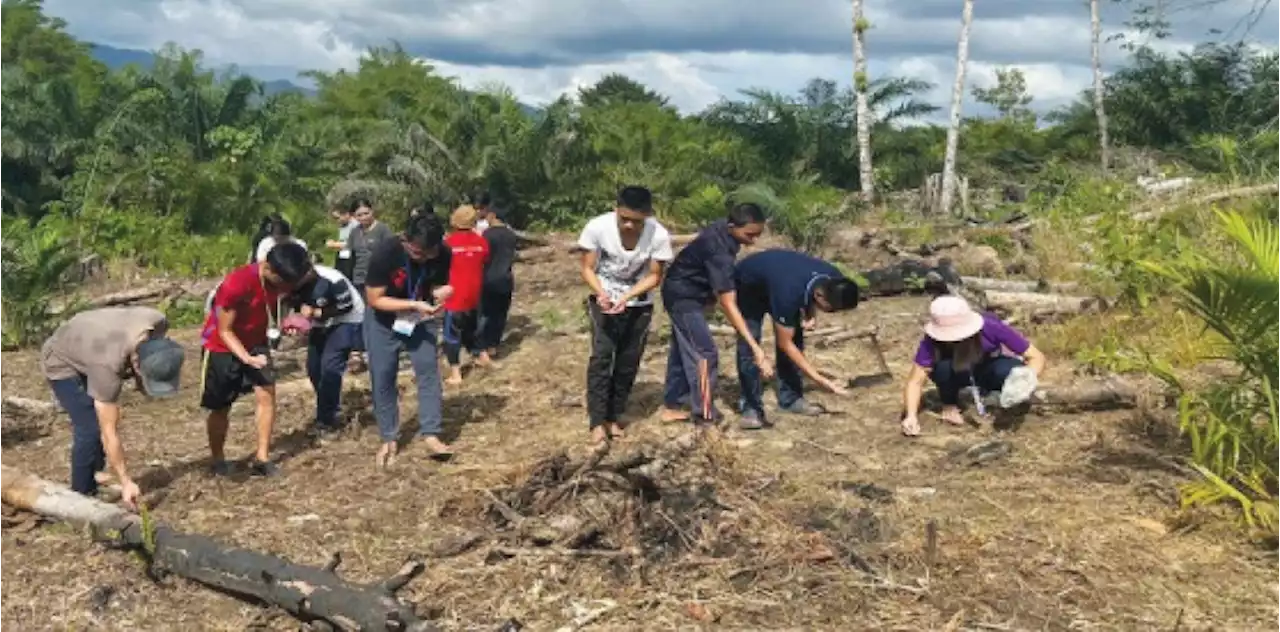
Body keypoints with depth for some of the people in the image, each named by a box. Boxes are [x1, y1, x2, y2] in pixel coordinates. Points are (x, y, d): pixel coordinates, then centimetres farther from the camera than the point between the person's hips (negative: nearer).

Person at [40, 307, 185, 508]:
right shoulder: (108, 365, -43)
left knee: (101, 423, 9)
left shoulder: (159, 322, -30)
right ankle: (81, 496, -2)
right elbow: (109, 433, -36)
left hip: (87, 346, 7)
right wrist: (126, 482, -32)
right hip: (62, 362, -7)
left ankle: (94, 484, 24)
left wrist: (139, 379, -9)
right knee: (91, 429, -15)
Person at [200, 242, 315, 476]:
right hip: (223, 348, -4)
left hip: (256, 344, 4)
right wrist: (247, 359, -35)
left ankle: (262, 457, -4)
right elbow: (224, 331, -23)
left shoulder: (285, 279, -17)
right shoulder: (236, 284, -32)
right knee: (220, 408, 5)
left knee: (267, 394, -11)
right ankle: (218, 461, 24)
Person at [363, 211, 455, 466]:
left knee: (429, 369, -10)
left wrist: (441, 293, -30)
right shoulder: (385, 253, -32)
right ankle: (388, 440, 11)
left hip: (420, 317, 2)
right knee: (383, 378, 0)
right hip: (383, 319, -2)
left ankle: (431, 434, -8)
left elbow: (438, 284, -5)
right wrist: (414, 304, -36)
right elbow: (375, 300, -25)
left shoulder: (443, 254, -22)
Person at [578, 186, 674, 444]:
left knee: (628, 362, 4)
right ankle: (597, 422, -9)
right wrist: (601, 293, -31)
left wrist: (626, 297, -26)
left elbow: (654, 276, -12)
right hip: (603, 300, -1)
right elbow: (588, 269, -13)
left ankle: (614, 417, 18)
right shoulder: (597, 227, -25)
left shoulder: (659, 235, -24)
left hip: (639, 304, 1)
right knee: (602, 356, -13)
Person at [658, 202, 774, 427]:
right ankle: (706, 416, -2)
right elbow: (728, 305, -38)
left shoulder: (723, 230, -9)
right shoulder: (719, 252, -36)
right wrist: (756, 348, -41)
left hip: (686, 292, 10)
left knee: (683, 350, 15)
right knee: (704, 354, -9)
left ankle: (671, 407, 25)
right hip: (683, 296, -10)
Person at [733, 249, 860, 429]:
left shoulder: (834, 278, -26)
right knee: (749, 347, -15)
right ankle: (751, 407, -8)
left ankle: (791, 399, 7)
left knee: (796, 340, -2)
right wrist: (820, 380, -32)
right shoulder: (789, 294, -45)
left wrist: (811, 314, -16)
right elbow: (785, 343, -33)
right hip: (748, 285, -6)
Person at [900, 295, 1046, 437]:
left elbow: (1037, 357, -28)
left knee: (1007, 370, -35)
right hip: (957, 373, 0)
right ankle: (949, 405, -6)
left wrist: (1026, 381, -47)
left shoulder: (991, 327, -33)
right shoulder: (933, 340, -31)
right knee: (944, 367, -36)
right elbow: (915, 381, -31)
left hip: (989, 369, 0)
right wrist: (911, 416, -47)